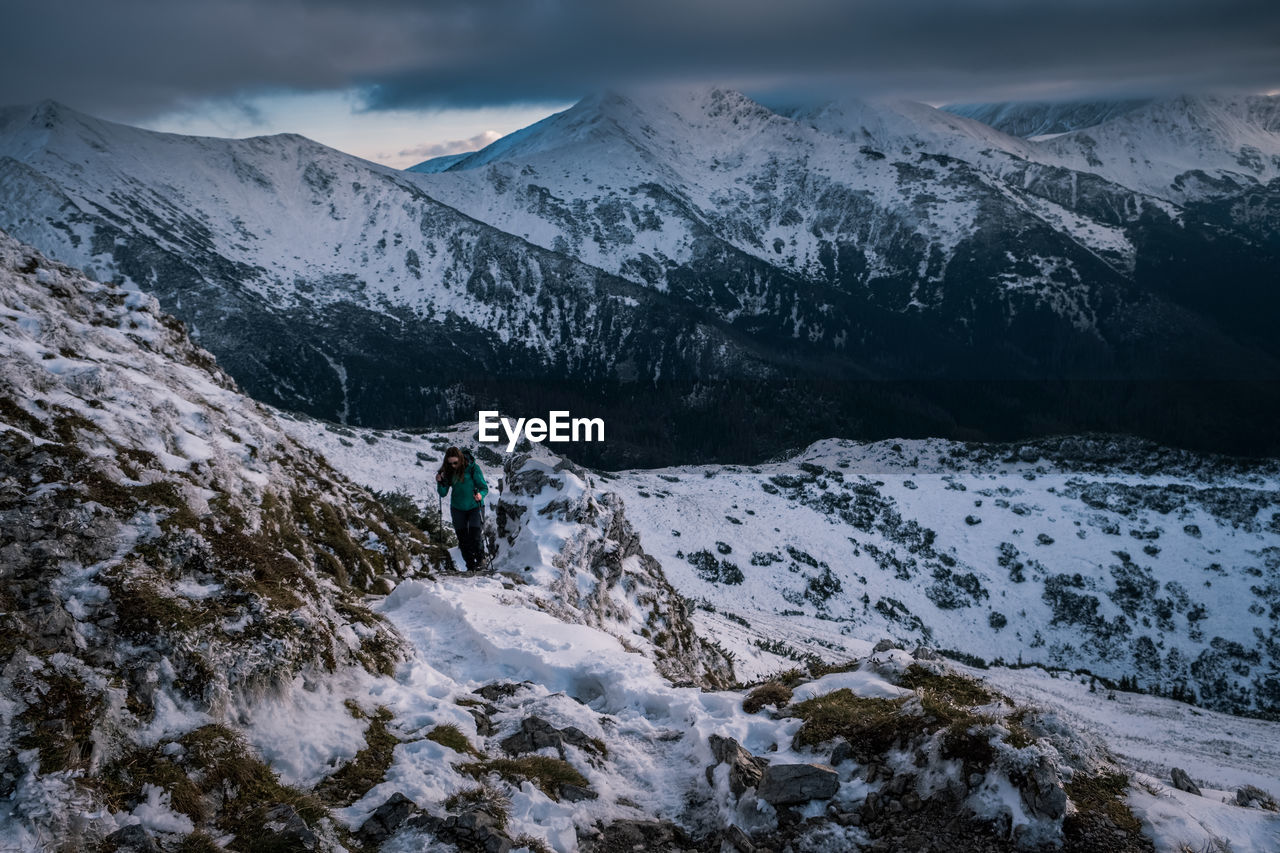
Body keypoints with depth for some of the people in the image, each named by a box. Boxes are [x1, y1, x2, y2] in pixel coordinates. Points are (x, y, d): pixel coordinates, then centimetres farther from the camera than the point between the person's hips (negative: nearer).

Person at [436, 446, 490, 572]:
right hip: (458, 508, 4)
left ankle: (480, 560, 9)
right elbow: (443, 493, -1)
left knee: (475, 535, -12)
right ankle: (470, 565, 15)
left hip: (475, 506, -4)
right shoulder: (448, 472, -4)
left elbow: (484, 487, -10)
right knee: (463, 538, 4)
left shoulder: (473, 468, -14)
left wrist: (480, 495, -32)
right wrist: (440, 482, -20)